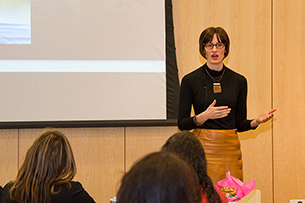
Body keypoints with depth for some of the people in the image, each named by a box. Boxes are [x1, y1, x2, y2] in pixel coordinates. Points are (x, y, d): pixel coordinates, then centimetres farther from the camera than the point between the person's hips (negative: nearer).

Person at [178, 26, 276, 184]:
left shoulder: (239, 81, 7)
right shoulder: (191, 80, -1)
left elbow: (240, 124, 11)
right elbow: (182, 124, -2)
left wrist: (256, 121, -8)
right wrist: (204, 116, -18)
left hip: (230, 148, 3)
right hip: (204, 148, -2)